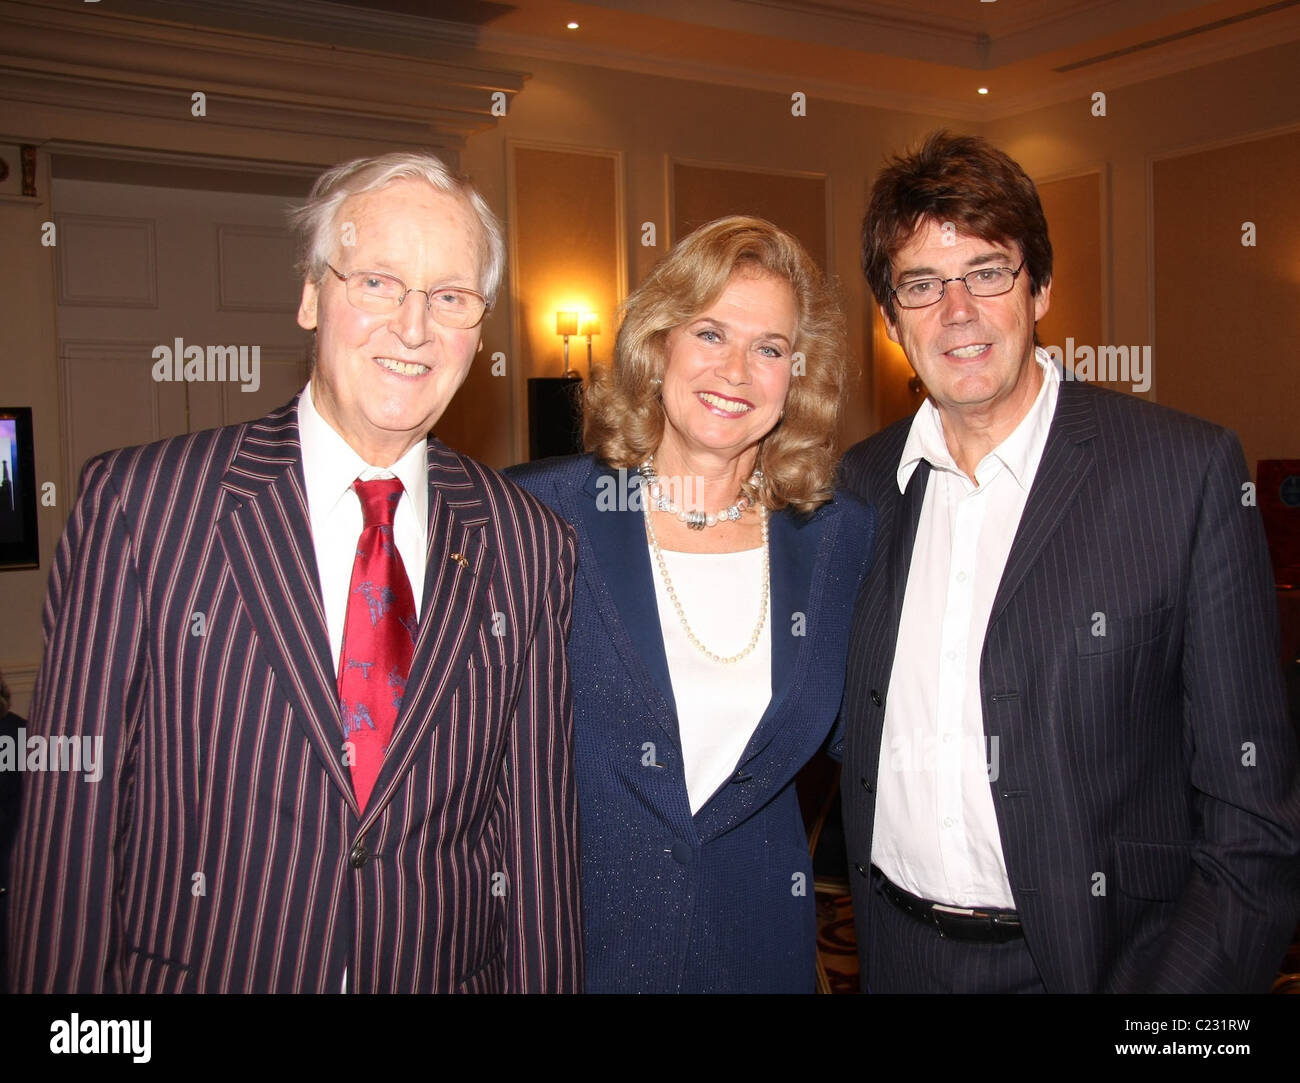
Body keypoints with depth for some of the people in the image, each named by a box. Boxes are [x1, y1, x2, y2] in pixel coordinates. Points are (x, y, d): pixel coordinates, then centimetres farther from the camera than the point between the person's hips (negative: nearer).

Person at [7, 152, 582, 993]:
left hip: (451, 972, 2)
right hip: (196, 970, -1)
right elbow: (70, 821, -9)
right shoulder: (136, 504, -11)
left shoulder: (530, 545, -4)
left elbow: (536, 831, -3)